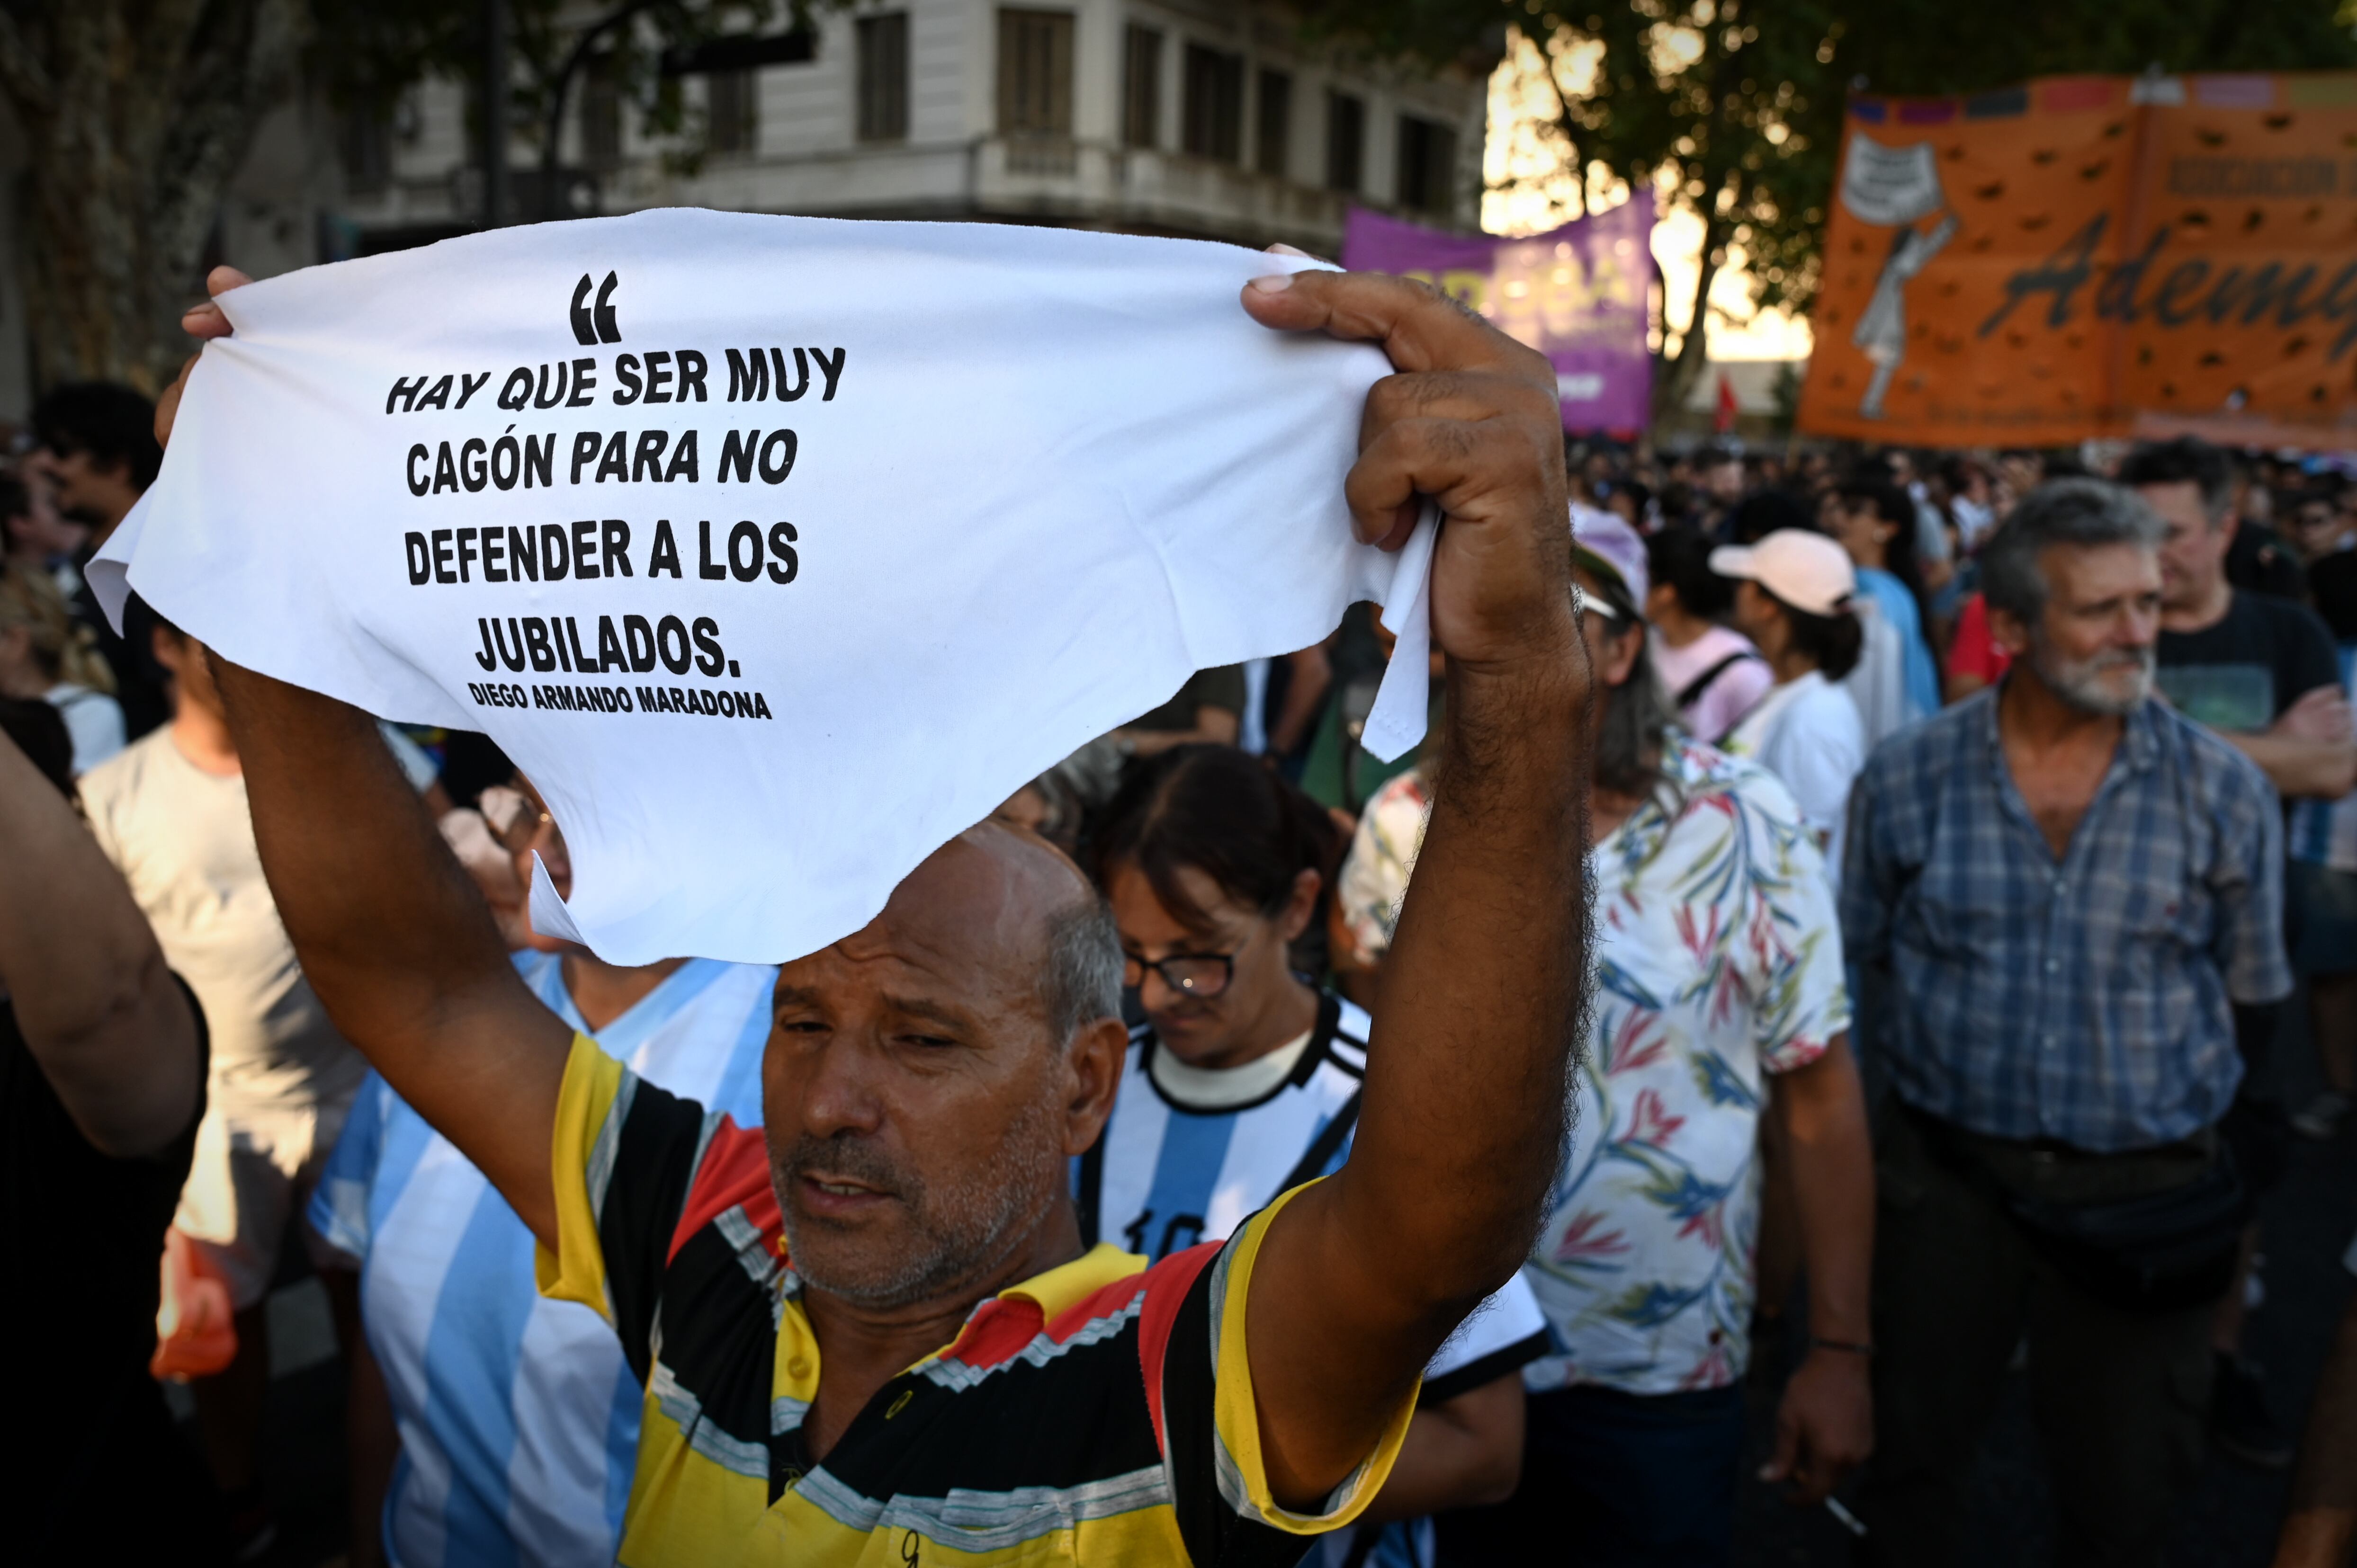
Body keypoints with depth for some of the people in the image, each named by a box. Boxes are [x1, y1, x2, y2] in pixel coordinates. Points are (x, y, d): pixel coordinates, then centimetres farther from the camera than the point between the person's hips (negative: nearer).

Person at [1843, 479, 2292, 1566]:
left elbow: (2249, 988, 2)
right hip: (1948, 1180, 0)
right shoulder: (1907, 778, -7)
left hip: (2146, 1196, 0)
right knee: (1910, 1468, 18)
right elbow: (1857, 955, 6)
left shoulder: (2224, 791, -8)